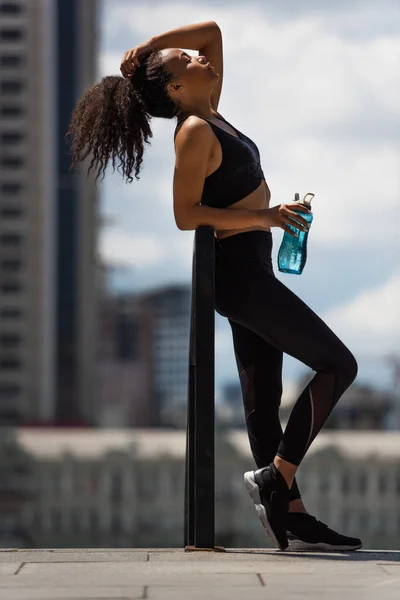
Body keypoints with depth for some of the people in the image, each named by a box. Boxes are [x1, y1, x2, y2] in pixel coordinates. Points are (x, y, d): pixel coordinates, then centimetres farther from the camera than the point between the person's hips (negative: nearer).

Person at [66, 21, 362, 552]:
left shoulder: (210, 115, 10)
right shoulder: (194, 131, -15)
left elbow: (213, 31, 18)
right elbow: (186, 214, -20)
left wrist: (146, 49, 8)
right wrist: (264, 217, -22)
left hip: (249, 273, 8)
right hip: (240, 272, -8)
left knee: (263, 398, 5)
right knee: (337, 364, -7)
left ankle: (291, 518, 6)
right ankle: (274, 476, -7)